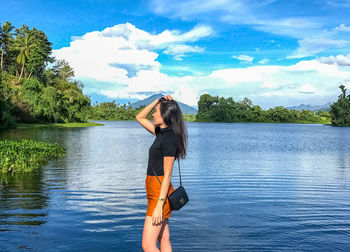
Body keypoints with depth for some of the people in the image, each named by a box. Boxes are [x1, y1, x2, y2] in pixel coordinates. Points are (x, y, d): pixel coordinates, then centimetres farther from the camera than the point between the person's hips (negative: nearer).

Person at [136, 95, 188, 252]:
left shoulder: (170, 138, -17)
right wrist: (158, 101, 10)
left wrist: (159, 205, -21)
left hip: (160, 193, -9)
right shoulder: (161, 133, 10)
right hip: (154, 191, 10)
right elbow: (140, 117, 22)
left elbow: (167, 175, -19)